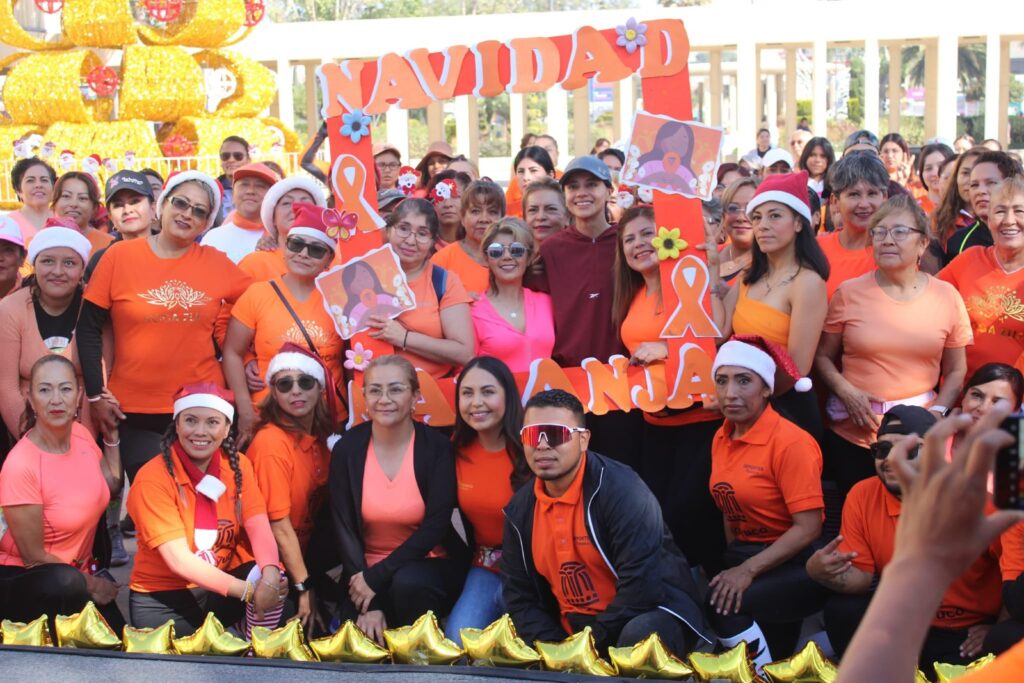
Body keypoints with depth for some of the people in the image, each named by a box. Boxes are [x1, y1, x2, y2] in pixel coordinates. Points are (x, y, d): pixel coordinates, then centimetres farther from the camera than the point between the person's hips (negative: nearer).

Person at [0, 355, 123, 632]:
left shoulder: (80, 433, -3)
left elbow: (112, 484, 17)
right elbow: (33, 556, -17)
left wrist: (111, 433, 11)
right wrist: (89, 584, -7)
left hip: (80, 572, 6)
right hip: (22, 579, -6)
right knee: (66, 582, -39)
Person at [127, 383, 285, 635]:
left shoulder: (237, 465, -1)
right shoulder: (153, 478, -16)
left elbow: (258, 527, -12)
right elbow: (178, 559, -22)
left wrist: (270, 575, -34)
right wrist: (248, 591, -31)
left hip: (222, 583, 4)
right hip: (164, 597, -4)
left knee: (276, 584, -21)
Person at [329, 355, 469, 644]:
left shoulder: (436, 447, -7)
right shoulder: (347, 449, -3)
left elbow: (436, 525, -13)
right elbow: (344, 528, -6)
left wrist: (377, 577, -19)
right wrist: (369, 606, -15)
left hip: (429, 564, 0)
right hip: (365, 573, 1)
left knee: (408, 582, -33)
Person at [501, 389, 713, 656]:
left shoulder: (620, 488, -18)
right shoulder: (520, 509, 3)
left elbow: (642, 586, -24)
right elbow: (519, 596, 6)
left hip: (653, 615, -5)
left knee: (639, 635, -36)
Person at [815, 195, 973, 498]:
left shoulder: (946, 296, 1)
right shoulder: (849, 293, -1)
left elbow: (956, 371, 7)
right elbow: (823, 356, 5)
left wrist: (937, 411, -8)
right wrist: (846, 392, -11)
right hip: (851, 436, -1)